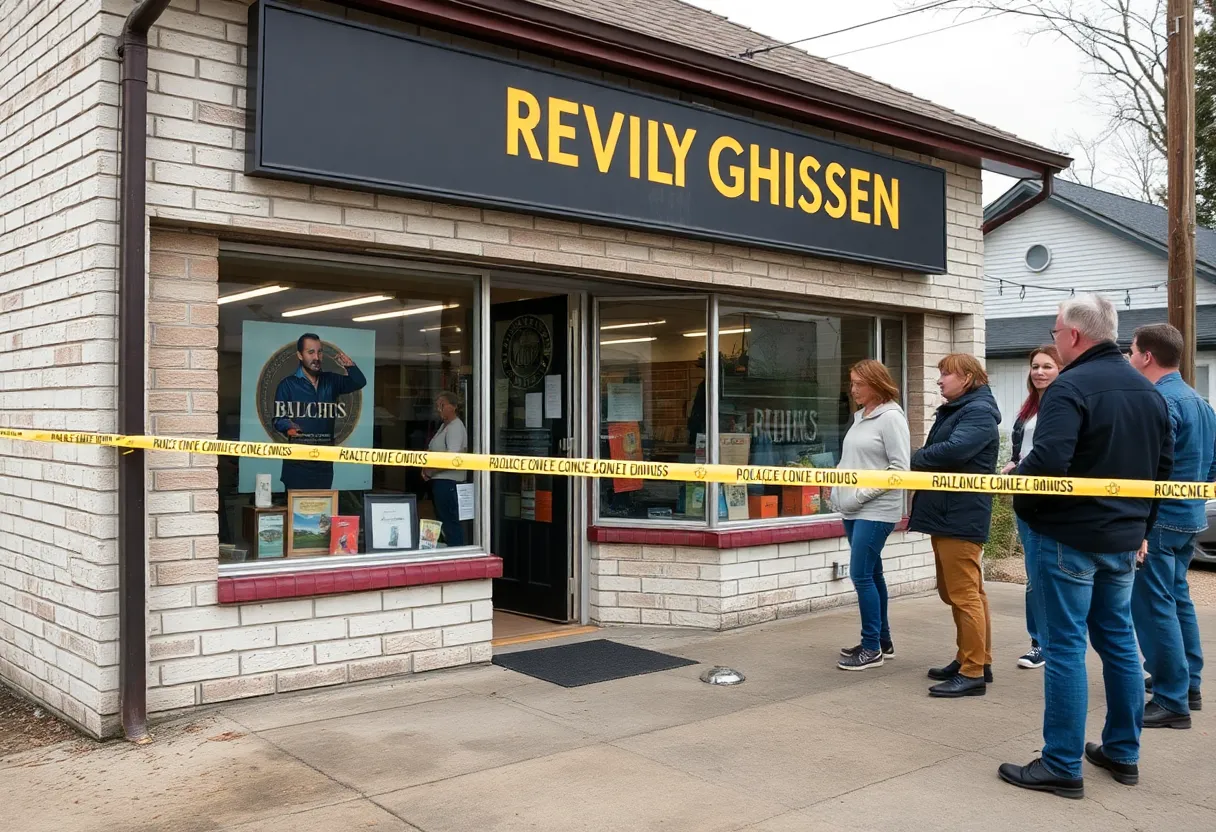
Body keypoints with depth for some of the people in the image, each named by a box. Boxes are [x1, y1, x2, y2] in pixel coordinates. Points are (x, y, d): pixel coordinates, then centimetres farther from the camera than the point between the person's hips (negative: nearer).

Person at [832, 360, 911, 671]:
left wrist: (863, 493, -17)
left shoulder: (891, 417, -11)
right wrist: (840, 491, 8)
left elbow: (899, 468, -15)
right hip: (853, 510, 8)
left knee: (861, 575, -9)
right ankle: (882, 641, 23)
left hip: (876, 510, -8)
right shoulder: (859, 417, 14)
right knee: (871, 574, 14)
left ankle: (872, 648, 1)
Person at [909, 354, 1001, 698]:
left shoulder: (979, 412, -12)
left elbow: (954, 450, -26)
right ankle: (974, 660, 27)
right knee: (954, 592, 16)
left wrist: (915, 459, -11)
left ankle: (974, 673, -1)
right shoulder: (951, 411, 20)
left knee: (964, 594, -7)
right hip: (945, 515, 11)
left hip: (962, 518, -11)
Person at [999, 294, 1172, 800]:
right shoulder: (1149, 391, 11)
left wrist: (1014, 478, -8)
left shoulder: (1070, 387, -17)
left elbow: (1048, 461, -28)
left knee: (1064, 647, -2)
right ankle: (1123, 753, 26)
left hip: (1066, 538, -8)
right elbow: (1164, 467, 16)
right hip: (1122, 540, 8)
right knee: (1118, 640, 16)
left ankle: (1062, 767, 4)